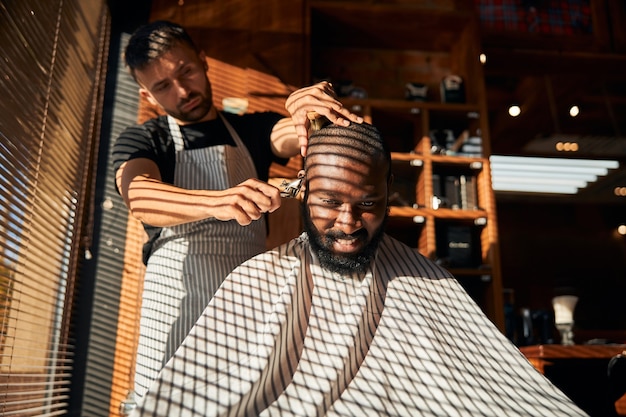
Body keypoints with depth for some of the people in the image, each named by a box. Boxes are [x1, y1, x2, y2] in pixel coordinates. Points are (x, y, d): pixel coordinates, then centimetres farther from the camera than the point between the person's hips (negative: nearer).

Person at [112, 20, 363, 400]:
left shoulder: (253, 130, 13)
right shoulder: (142, 141, 3)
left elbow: (291, 134, -9)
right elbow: (138, 196, -19)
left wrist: (319, 108, -32)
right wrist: (217, 202, -38)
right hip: (178, 304, -1)